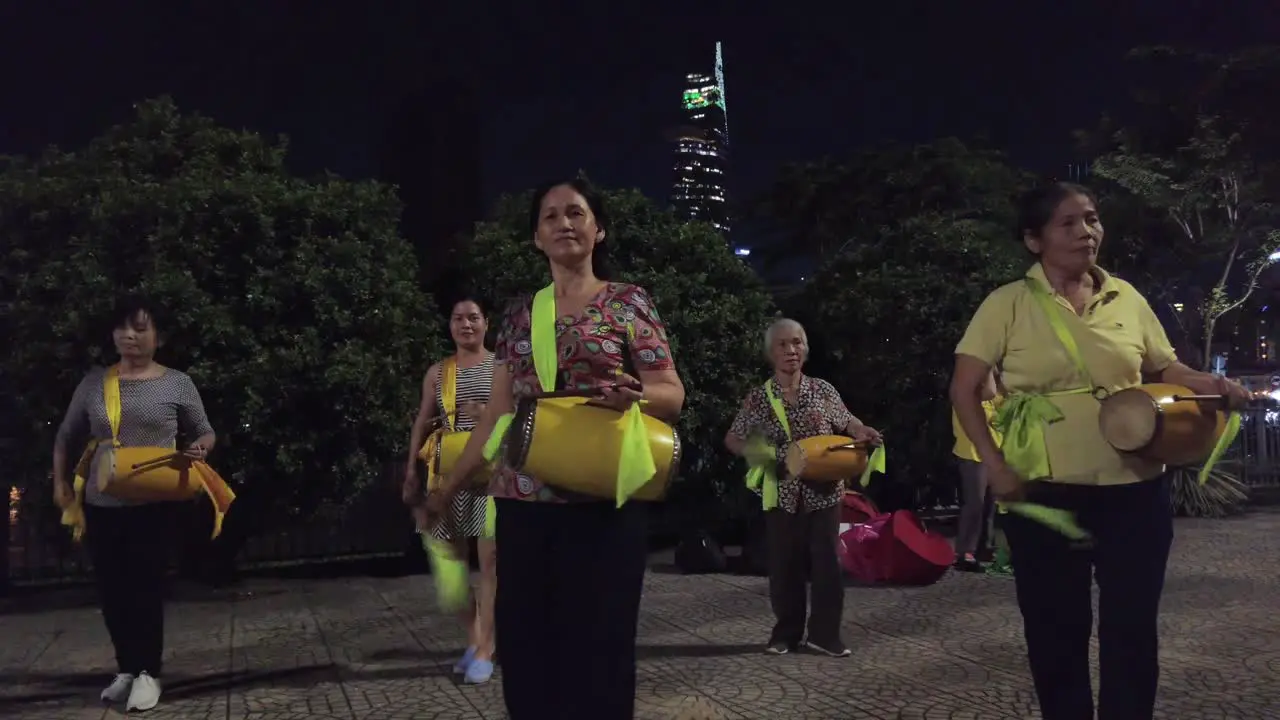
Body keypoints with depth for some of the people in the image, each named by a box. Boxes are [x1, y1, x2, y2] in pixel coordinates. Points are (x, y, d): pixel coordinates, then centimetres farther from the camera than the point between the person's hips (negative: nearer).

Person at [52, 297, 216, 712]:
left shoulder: (177, 383, 0)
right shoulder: (94, 383, 7)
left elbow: (205, 433, 8)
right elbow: (66, 437, 17)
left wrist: (198, 450, -15)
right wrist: (61, 482, 6)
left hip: (155, 506, -3)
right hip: (101, 505, 3)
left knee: (146, 587, -3)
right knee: (111, 590, 8)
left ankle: (147, 673, 7)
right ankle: (126, 668, 22)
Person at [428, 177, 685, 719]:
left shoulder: (629, 303, 3)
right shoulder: (518, 315, 13)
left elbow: (672, 394, -1)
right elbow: (496, 415, 13)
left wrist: (635, 395, -23)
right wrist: (446, 489, 12)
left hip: (601, 500, -3)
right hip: (521, 501, 4)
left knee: (597, 652, 1)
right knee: (523, 650, 7)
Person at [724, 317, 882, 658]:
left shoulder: (822, 389, 0)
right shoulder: (759, 397, -2)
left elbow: (846, 422, 11)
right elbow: (732, 439, 6)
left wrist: (862, 432, -11)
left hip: (824, 489, 0)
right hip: (782, 493, 0)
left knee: (827, 562, 2)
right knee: (785, 563, 7)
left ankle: (824, 633, 15)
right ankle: (786, 632, 22)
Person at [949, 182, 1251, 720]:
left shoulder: (1126, 298, 6)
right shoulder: (1008, 303, -4)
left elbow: (1165, 369, 17)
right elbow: (964, 389, -4)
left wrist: (1214, 385, -4)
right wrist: (994, 465, -13)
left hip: (1136, 487, 3)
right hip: (1044, 491, -2)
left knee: (1132, 628, 9)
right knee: (1057, 630, 9)